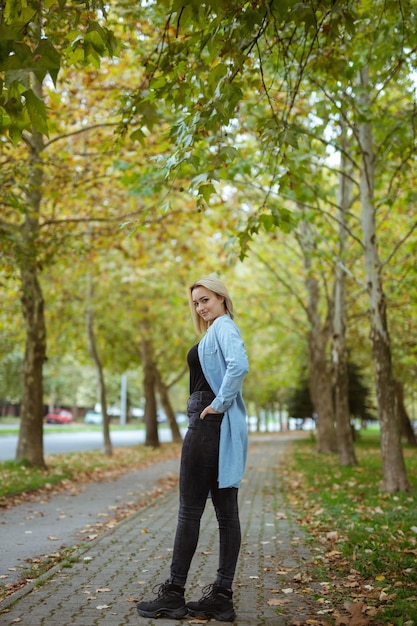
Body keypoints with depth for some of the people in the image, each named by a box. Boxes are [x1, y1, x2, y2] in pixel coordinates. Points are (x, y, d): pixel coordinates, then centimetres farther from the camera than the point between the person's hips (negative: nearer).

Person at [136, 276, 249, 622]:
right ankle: (222, 595, 11)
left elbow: (239, 365, -27)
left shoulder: (223, 327, -8)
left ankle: (174, 594, 4)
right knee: (226, 511, 6)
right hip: (218, 428, 10)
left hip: (210, 424, -10)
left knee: (190, 510, -4)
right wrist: (219, 403, 10)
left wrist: (219, 404, -19)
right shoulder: (217, 330, 22)